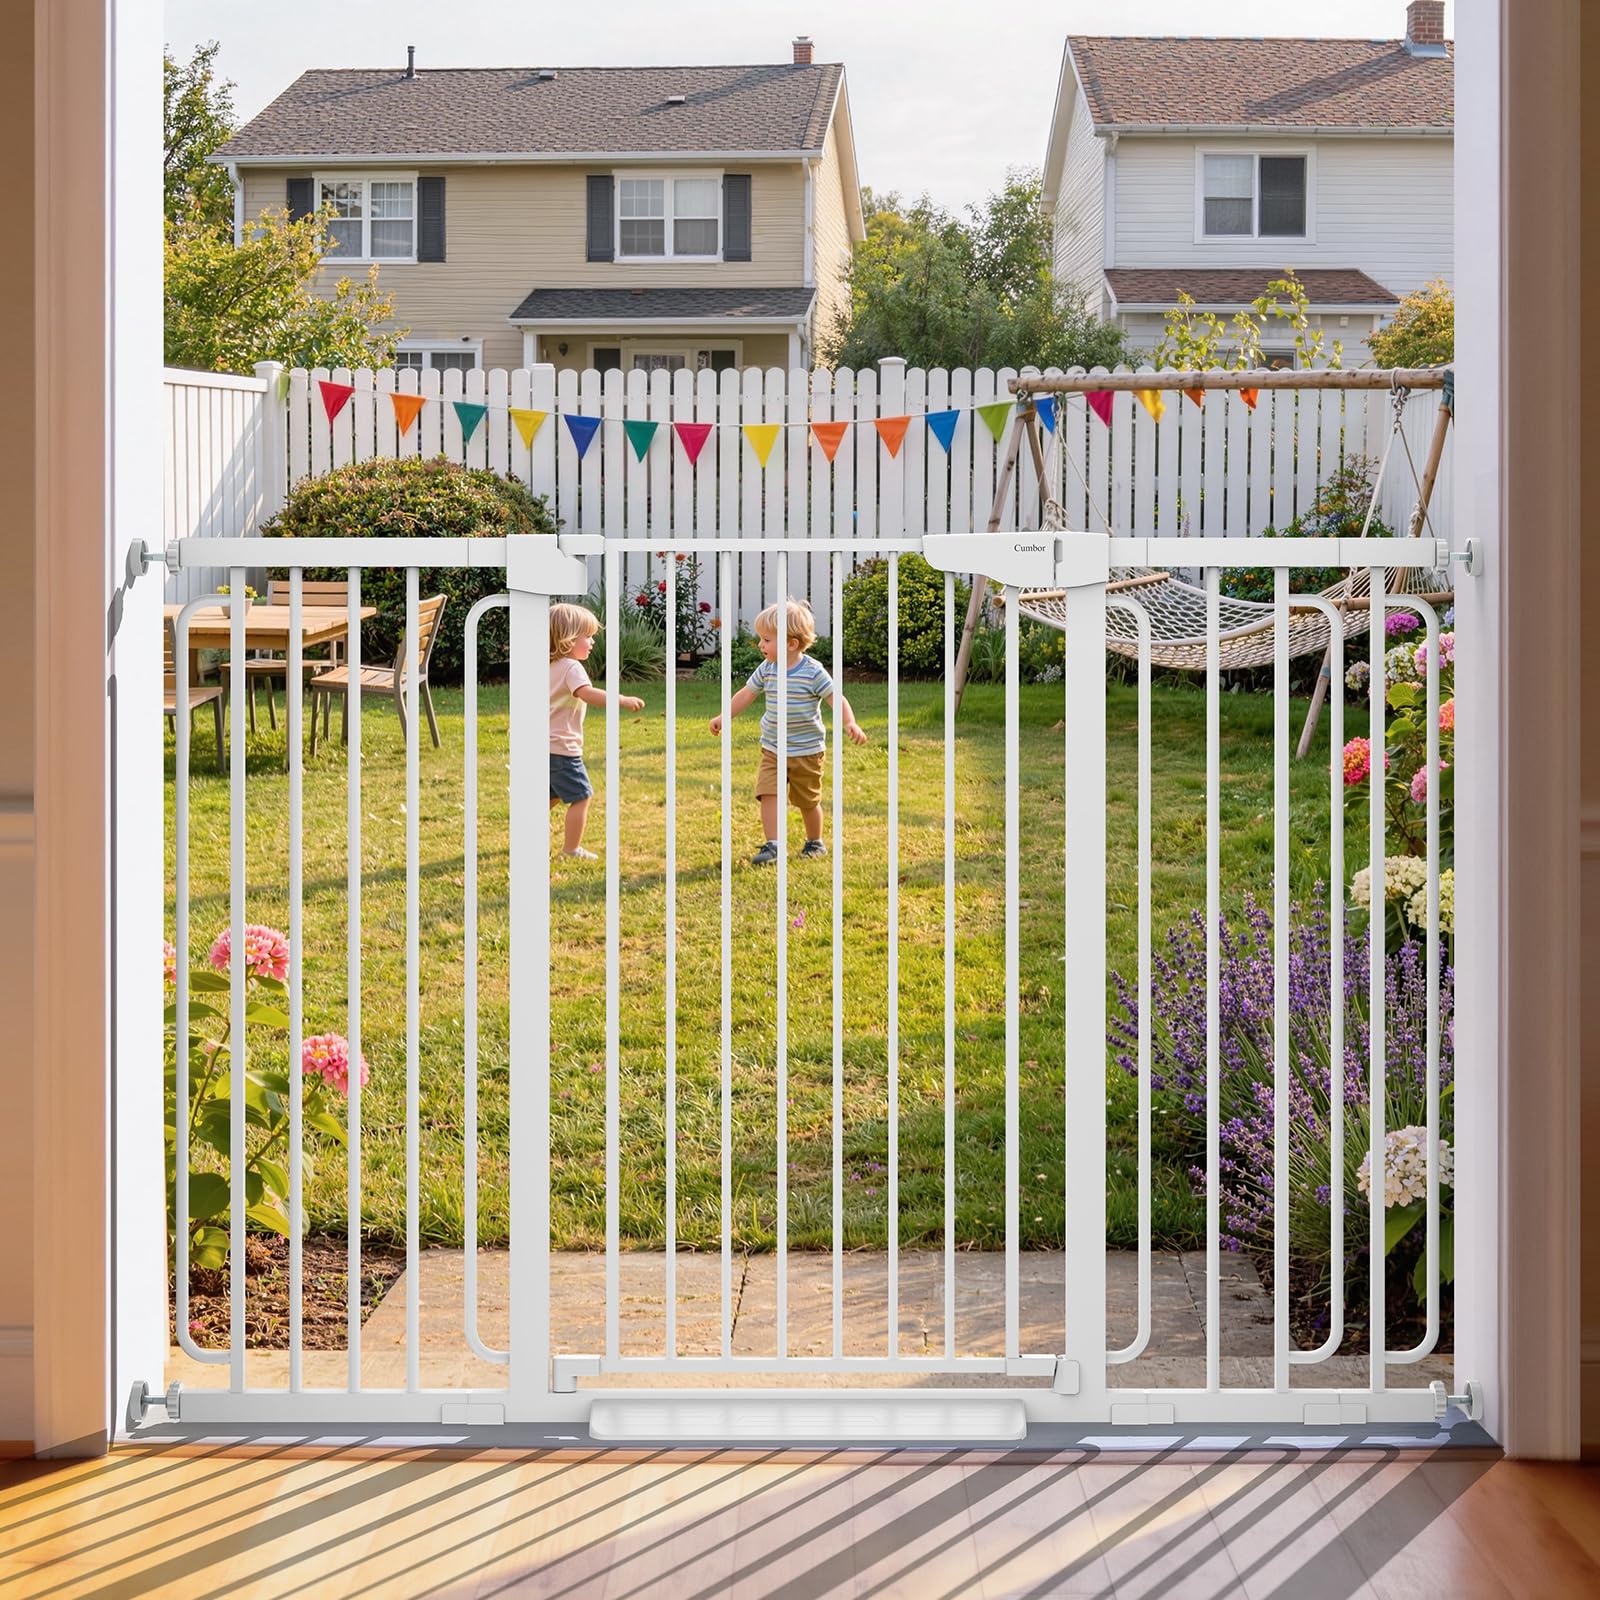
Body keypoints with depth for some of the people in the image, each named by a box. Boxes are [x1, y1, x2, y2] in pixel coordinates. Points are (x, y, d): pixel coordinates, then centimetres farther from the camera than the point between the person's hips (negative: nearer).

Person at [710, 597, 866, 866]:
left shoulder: (813, 672, -16)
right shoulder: (766, 670, -1)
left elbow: (836, 699, -16)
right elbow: (747, 694, 12)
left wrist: (850, 723, -32)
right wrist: (724, 717, 14)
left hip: (807, 751, -4)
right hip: (772, 750, 4)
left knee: (807, 801, 10)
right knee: (768, 794, -12)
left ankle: (815, 842, 32)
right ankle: (773, 845, -12)